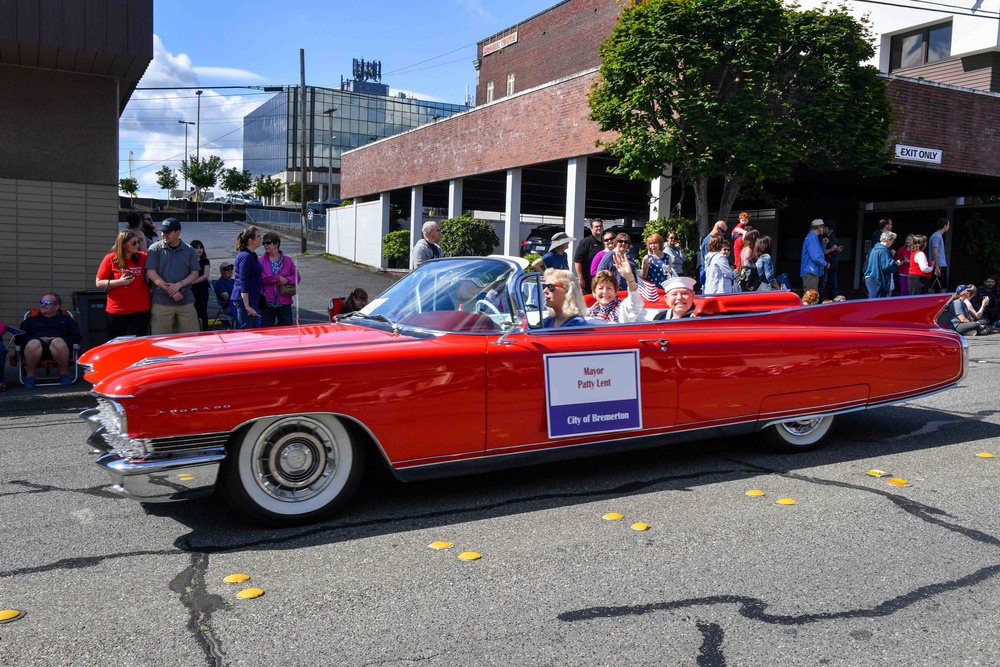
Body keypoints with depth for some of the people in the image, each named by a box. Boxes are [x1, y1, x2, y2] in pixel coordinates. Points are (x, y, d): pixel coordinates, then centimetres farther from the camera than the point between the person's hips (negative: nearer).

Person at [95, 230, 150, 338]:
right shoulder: (110, 259, -2)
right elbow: (99, 283, -1)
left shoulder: (143, 257, 4)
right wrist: (119, 282, -14)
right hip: (117, 310, -1)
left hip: (141, 309, 1)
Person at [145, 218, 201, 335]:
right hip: (161, 302, -2)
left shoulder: (189, 250, 8)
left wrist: (179, 285, -11)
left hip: (186, 301, 2)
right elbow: (150, 273, -4)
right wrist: (169, 289, -12)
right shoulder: (155, 249, 2)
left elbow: (194, 273, 6)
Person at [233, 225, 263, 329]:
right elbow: (243, 283, -20)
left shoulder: (251, 255, 14)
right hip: (245, 299, -10)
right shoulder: (246, 256, -17)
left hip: (252, 299, 10)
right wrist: (247, 306, -23)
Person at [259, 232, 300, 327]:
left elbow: (297, 277, 6)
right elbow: (259, 277, -12)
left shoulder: (287, 260, 6)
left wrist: (286, 280, -13)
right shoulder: (261, 261, 2)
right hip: (267, 302, -1)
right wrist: (278, 278, -14)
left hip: (284, 302, 1)